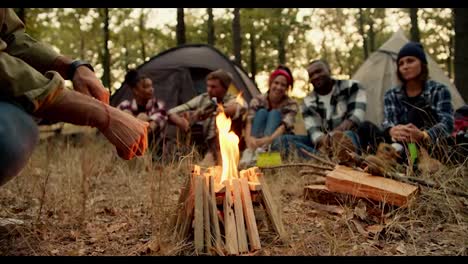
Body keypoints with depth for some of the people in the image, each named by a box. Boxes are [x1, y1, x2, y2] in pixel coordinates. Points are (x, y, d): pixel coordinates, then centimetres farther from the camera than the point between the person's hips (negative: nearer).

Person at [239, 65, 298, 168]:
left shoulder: (291, 104, -9)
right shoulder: (258, 100, -5)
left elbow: (285, 126, -26)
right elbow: (249, 122, -21)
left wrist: (269, 139, -47)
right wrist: (248, 138, -44)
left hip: (280, 143, -1)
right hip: (257, 142, 1)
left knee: (275, 113, -22)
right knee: (261, 112, -21)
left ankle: (263, 150, -46)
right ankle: (250, 152, -41)